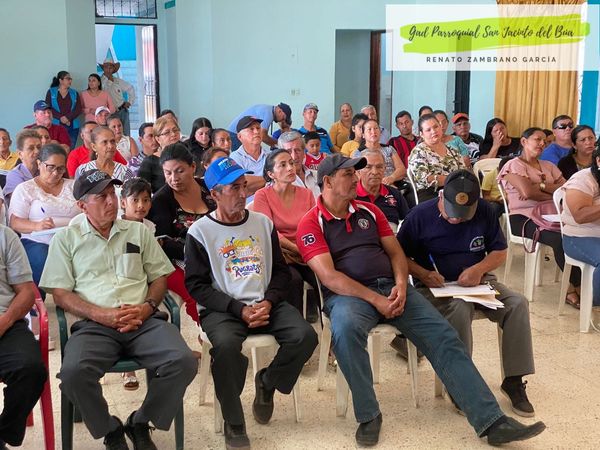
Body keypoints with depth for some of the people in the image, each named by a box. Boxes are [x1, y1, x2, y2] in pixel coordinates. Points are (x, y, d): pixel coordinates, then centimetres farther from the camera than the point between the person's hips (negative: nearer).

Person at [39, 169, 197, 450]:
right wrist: (102, 315, -11)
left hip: (144, 321, 2)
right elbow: (60, 294, 5)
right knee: (73, 372, -33)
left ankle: (140, 423, 1)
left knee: (183, 361, -26)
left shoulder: (138, 231, 19)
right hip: (93, 325, -2)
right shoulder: (66, 239, 12)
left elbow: (159, 277, 18)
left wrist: (148, 306, -4)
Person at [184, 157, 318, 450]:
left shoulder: (263, 223, 12)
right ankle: (233, 423, -13)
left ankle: (267, 382, 9)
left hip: (266, 304, 4)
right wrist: (239, 310, -15)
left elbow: (281, 270, 12)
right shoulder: (200, 232, 0)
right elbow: (197, 285, -5)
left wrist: (268, 302, -8)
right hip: (222, 309, -3)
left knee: (305, 336, -22)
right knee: (226, 345, -36)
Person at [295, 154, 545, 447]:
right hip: (348, 294, -5)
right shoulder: (311, 224, -1)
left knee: (444, 338, -12)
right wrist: (375, 299, -20)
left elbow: (395, 252, 14)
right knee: (346, 328, -40)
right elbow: (328, 276, -12)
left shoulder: (368, 211, 16)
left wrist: (401, 285, -7)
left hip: (392, 288, 5)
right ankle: (368, 416, -21)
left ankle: (491, 421, -12)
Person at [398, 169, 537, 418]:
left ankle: (514, 380, -11)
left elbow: (500, 252, 8)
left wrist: (479, 269, -12)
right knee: (459, 307, -37)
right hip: (436, 287, -4)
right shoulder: (420, 215, -7)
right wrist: (423, 274, -18)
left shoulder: (484, 211, 2)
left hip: (478, 283, 4)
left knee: (518, 304, -20)